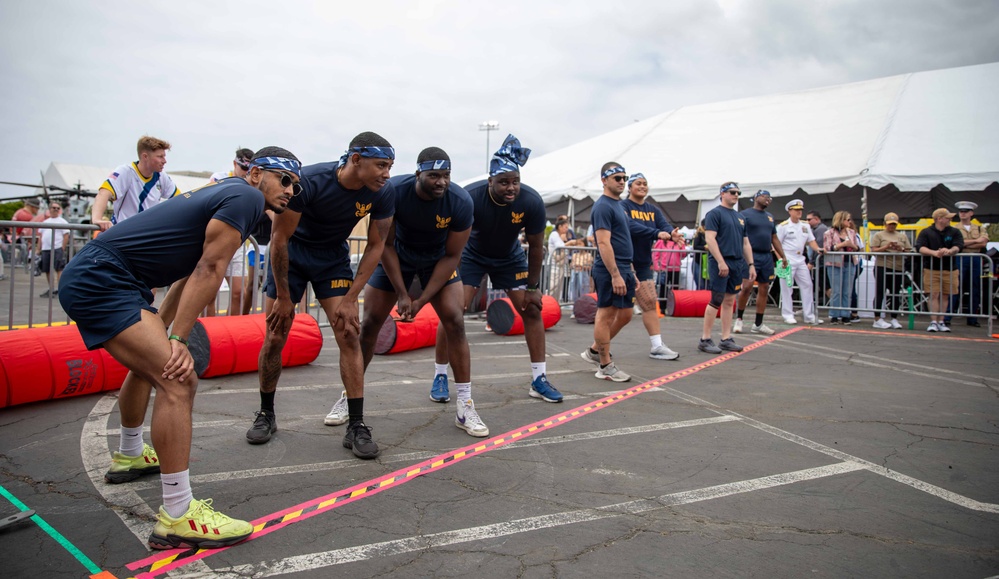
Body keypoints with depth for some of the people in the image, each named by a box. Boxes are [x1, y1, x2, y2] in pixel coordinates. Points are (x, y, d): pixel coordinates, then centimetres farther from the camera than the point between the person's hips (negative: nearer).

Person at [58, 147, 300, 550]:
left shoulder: (224, 196, 20)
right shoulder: (245, 197, -10)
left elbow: (192, 271, 21)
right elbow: (209, 269, -16)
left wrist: (161, 332, 24)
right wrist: (178, 339, -17)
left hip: (89, 278, 12)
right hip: (100, 281, -12)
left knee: (149, 364, 32)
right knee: (179, 381, -21)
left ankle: (129, 457, 55)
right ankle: (177, 518, -17)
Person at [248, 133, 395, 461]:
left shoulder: (382, 193, -20)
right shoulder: (309, 181, -30)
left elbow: (375, 246, -9)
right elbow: (279, 239, -21)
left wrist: (350, 299, -14)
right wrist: (283, 297, -15)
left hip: (333, 258, 2)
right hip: (291, 255, -2)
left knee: (349, 335, -11)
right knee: (274, 340, 0)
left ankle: (356, 426, -5)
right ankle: (266, 414, 22)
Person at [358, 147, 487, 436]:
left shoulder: (461, 202, -28)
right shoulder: (393, 192, -29)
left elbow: (451, 256, -18)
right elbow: (386, 245, -17)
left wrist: (422, 300, -21)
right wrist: (402, 295, -19)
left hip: (438, 259, 0)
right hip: (397, 256, 0)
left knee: (455, 322, -14)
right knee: (370, 323, -1)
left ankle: (465, 407, -5)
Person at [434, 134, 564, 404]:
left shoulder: (532, 202, -27)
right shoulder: (470, 197, -33)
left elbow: (536, 246, -12)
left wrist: (533, 287, -7)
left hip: (510, 257, 2)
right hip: (472, 255, -2)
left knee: (532, 310, -3)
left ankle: (539, 379, 8)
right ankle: (441, 376, 6)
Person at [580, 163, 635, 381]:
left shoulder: (618, 205, 18)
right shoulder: (603, 206, -12)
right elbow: (604, 243, -20)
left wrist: (628, 271, 20)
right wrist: (615, 275, -24)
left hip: (624, 269, 10)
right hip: (609, 270, -10)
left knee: (625, 314, 13)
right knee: (606, 315, -2)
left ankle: (595, 351, 27)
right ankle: (605, 367, 7)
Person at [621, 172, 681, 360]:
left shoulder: (653, 210, 12)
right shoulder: (623, 207, -8)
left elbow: (664, 225, -5)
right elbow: (631, 226, -26)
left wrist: (671, 233, -29)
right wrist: (657, 233, -37)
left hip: (643, 264, 7)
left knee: (649, 303, 6)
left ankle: (657, 346, 10)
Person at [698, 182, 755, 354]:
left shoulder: (740, 217, 19)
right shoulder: (715, 213, -4)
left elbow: (746, 243, 21)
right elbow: (710, 239, -14)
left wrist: (751, 265, 13)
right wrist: (721, 262, -20)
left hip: (737, 264, 7)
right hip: (720, 263, -7)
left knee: (730, 301, 8)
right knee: (716, 300, -7)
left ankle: (726, 339, 14)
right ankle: (705, 340, -1)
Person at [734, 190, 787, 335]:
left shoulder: (770, 217, 18)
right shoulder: (745, 214, -1)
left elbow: (774, 238, 22)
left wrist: (783, 256, 16)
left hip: (767, 257, 7)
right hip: (751, 255, -7)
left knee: (764, 290, 6)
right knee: (747, 287, -16)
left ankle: (758, 324, 13)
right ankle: (739, 318, 3)